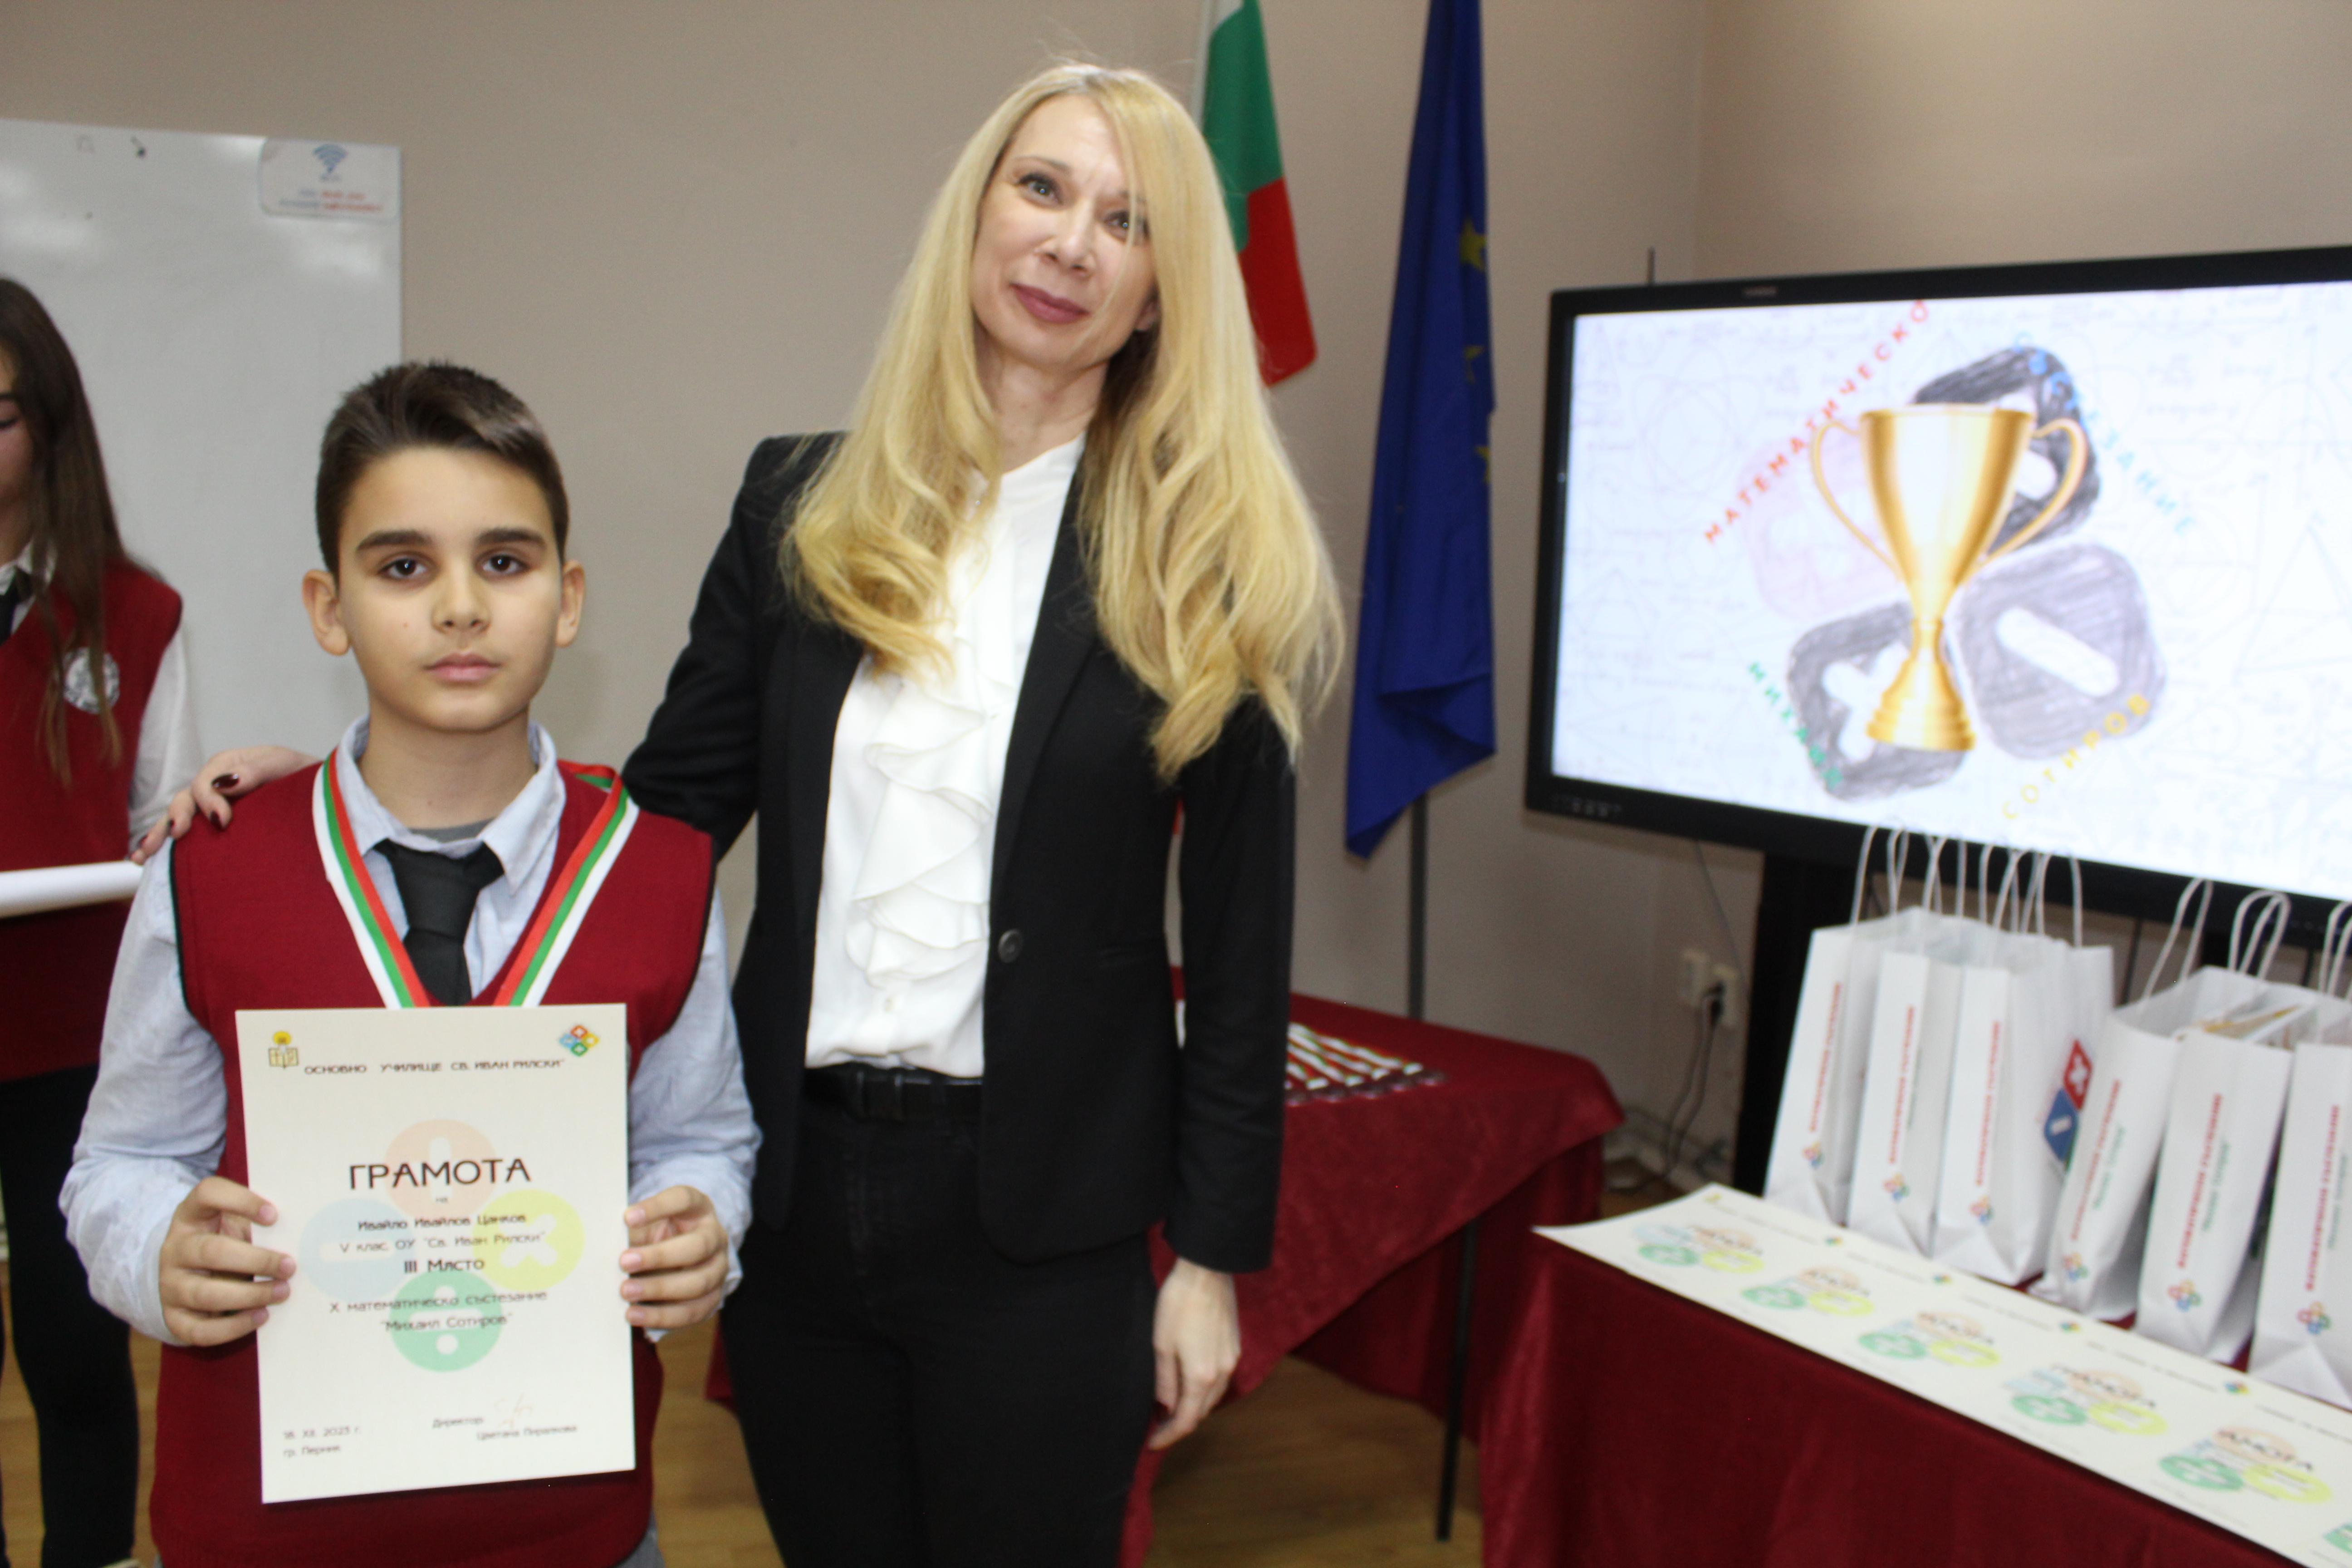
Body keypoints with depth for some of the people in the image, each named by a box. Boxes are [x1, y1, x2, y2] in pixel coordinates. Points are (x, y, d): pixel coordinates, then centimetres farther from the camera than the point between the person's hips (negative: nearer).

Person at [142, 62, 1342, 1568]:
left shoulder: (1210, 559, -6)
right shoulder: (803, 508, 2)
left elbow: (1241, 938, -4)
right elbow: (673, 808, 4)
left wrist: (1213, 1254, -3)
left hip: (1038, 1215, -3)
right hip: (796, 1176, 3)